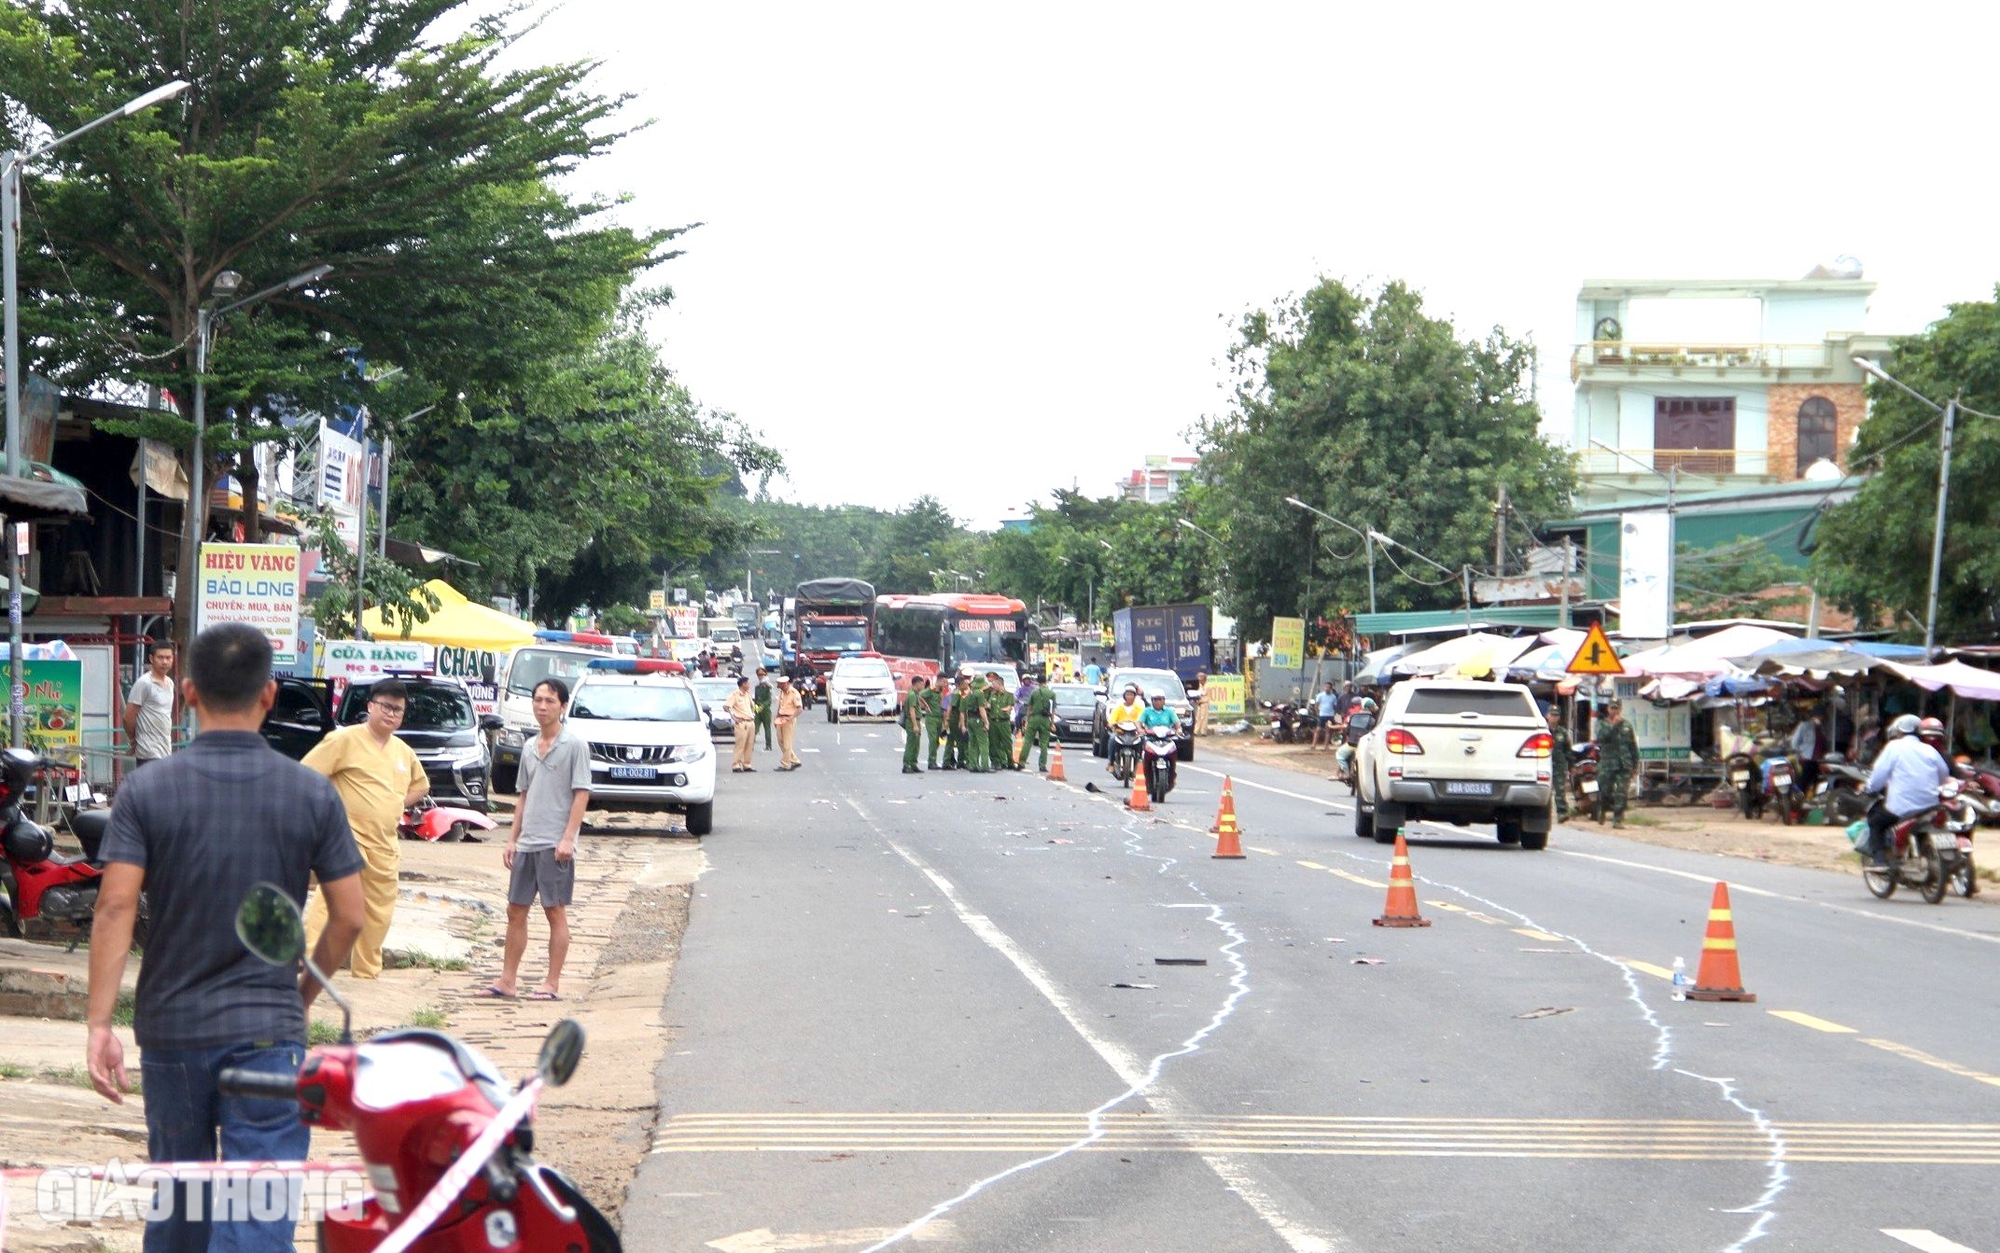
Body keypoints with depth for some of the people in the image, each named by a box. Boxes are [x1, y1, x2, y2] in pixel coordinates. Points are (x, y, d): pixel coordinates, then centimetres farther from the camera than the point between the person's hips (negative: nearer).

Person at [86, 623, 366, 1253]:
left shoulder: (147, 791, -5)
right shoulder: (312, 794, -3)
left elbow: (116, 907, -13)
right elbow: (349, 917, -1)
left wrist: (99, 1024, -11)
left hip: (171, 1025, 2)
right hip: (269, 1029, -1)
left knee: (177, 1200, 19)